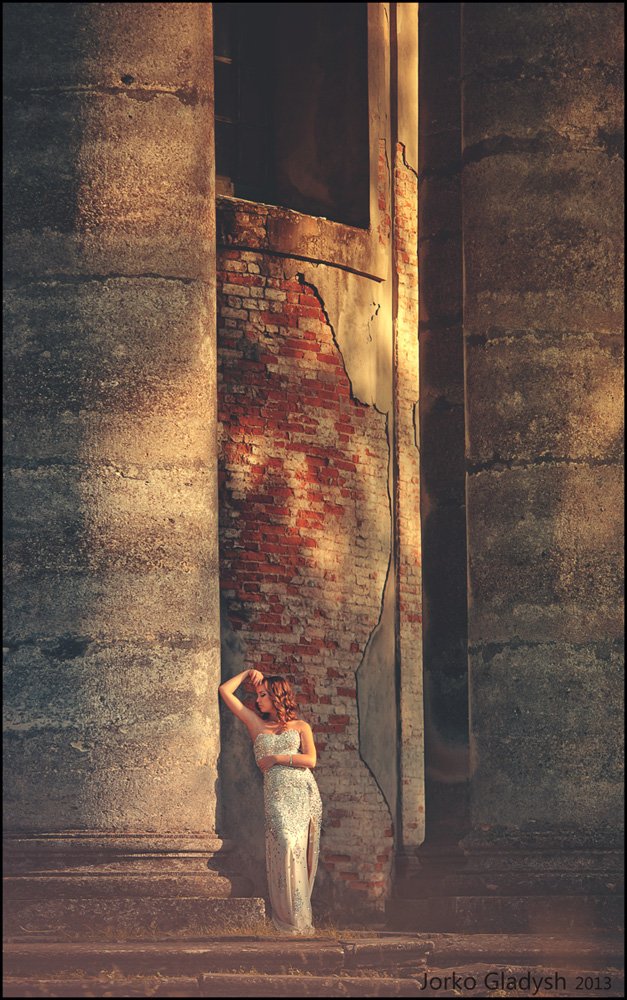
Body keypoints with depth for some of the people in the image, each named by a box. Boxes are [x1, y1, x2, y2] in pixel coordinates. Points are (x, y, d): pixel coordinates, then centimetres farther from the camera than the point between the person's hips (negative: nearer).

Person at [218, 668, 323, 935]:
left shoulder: (300, 726, 16)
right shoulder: (256, 724, 19)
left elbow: (310, 760, 2)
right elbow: (225, 691, 19)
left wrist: (276, 757, 1)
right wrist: (247, 673, 22)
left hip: (305, 792, 0)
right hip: (276, 794, 0)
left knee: (301, 848, -7)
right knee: (286, 843, -19)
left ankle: (301, 917, -3)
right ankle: (290, 919, -17)